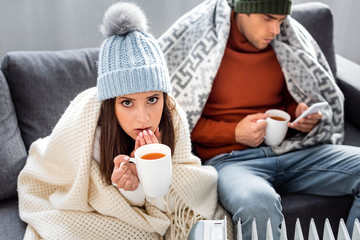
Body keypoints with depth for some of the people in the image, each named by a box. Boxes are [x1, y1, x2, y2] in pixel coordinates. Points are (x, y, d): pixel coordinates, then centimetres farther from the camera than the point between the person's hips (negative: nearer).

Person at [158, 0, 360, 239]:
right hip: (228, 158, -5)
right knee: (257, 204, -40)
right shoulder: (197, 40, -4)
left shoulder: (287, 40, 10)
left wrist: (303, 116, 1)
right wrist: (235, 133, -12)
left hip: (289, 149, 6)